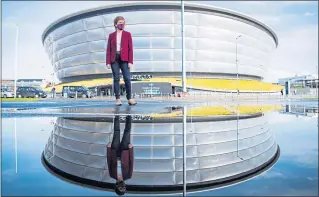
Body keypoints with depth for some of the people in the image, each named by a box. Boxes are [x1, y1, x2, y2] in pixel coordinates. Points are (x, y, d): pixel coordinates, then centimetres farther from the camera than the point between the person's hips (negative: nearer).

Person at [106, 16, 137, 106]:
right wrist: (108, 62, -1)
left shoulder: (127, 34, 7)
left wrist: (130, 61, -7)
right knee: (116, 79, 1)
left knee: (127, 78, -6)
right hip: (114, 59, 1)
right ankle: (117, 99, 6)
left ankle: (129, 99, 1)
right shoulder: (111, 35, 10)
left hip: (124, 59, -1)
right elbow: (108, 49, 7)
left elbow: (130, 48, 2)